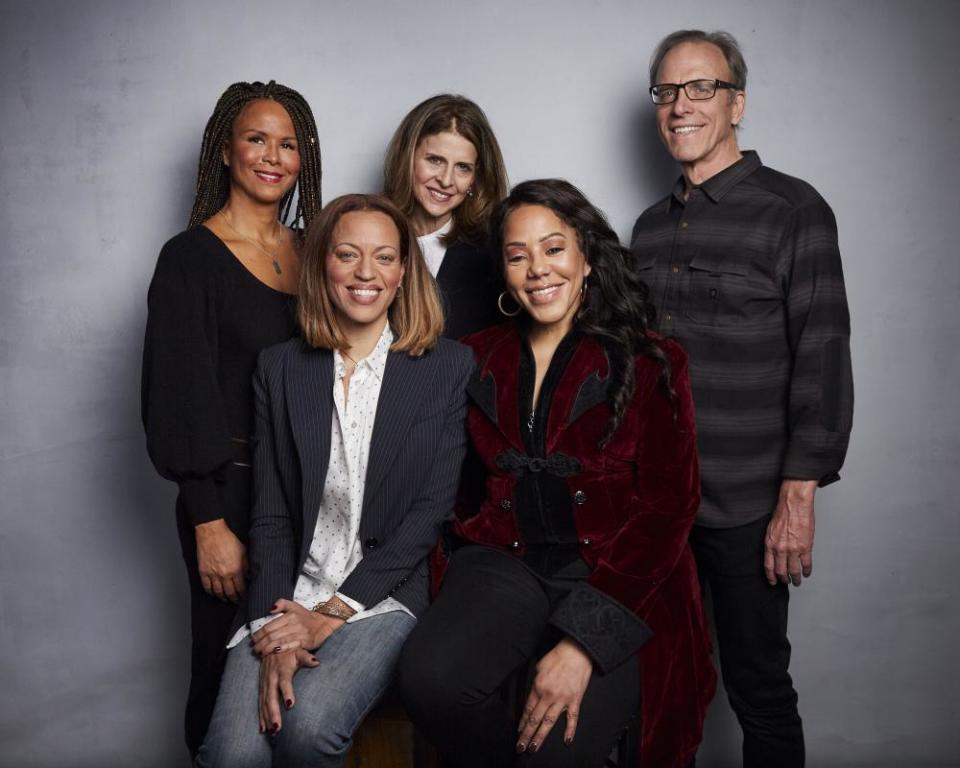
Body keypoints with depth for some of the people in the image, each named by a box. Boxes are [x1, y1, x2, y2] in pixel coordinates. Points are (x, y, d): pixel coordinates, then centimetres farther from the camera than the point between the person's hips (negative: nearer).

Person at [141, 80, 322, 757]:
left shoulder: (312, 250, 9)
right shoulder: (190, 257, -6)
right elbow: (178, 399, -10)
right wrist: (210, 524, -13)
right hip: (230, 491, -4)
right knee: (229, 666, 6)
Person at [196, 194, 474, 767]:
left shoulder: (450, 367, 0)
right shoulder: (281, 368, 8)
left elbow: (432, 510, -5)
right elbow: (271, 514, 4)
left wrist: (331, 613, -10)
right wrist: (275, 630, -10)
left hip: (387, 595, -2)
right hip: (288, 594, 2)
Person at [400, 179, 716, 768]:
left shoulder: (650, 364, 1)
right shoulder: (478, 360, 11)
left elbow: (668, 509, -5)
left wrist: (583, 641, -15)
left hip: (616, 576, -2)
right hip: (505, 565, 3)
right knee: (429, 679, -27)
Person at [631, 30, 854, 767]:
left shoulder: (792, 209, -4)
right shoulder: (652, 225, 12)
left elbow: (823, 362, -9)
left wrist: (799, 498, -14)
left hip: (745, 507, -5)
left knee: (758, 687, 8)